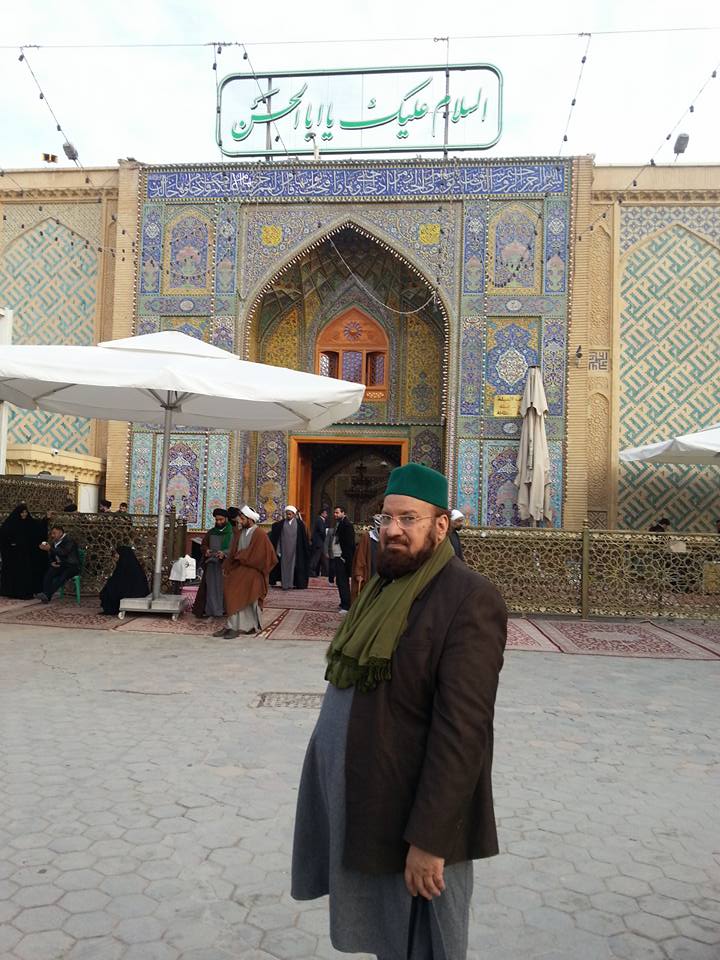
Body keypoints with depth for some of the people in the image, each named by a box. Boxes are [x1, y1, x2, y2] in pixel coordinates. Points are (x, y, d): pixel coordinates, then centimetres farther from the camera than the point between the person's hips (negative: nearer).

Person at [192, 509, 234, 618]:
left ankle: (226, 609, 4)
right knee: (210, 587, -1)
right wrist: (206, 550, -10)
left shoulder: (233, 532, 0)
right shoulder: (211, 532, 12)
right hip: (212, 565, 3)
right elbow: (203, 545, 13)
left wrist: (224, 553, -22)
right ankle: (208, 609, 0)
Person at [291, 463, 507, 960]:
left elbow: (461, 729, -24)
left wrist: (429, 840, -22)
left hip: (410, 822, -7)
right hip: (357, 808, 8)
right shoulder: (383, 586, 7)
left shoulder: (470, 599, -20)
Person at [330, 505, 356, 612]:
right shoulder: (338, 524, 17)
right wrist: (330, 554, 14)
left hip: (342, 559, -9)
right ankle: (343, 604, 22)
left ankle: (346, 606, -3)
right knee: (340, 582, 14)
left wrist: (346, 558, -20)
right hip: (336, 558, 9)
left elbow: (350, 543, -17)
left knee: (343, 582, -7)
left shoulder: (346, 525, -11)